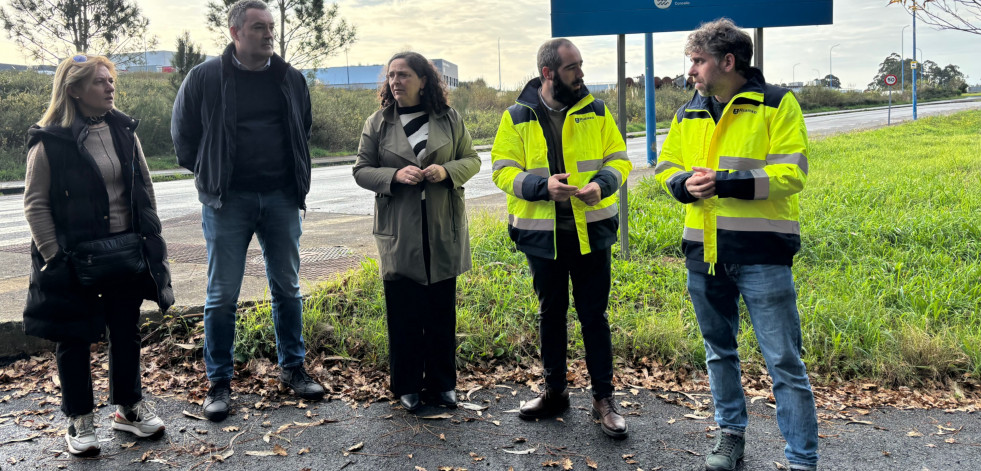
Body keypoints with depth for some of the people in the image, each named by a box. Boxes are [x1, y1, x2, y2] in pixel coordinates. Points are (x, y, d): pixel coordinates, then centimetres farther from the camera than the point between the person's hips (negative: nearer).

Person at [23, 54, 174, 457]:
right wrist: (52, 254, -10)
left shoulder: (124, 130, 5)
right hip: (73, 258, -4)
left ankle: (129, 407, 30)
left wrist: (150, 236, 8)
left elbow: (144, 188, 11)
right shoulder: (50, 141, -10)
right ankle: (79, 420, 22)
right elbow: (35, 204, -7)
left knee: (126, 331, 14)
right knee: (74, 337, 7)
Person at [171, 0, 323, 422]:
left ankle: (292, 368, 26)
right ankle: (219, 383, 14)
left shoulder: (291, 79, 6)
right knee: (222, 295, 1)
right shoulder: (205, 78, -4)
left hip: (281, 197, 3)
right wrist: (208, 175, 8)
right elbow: (183, 133, 7)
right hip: (227, 201, -3)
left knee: (288, 288, 10)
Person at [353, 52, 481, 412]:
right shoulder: (377, 123, 4)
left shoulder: (449, 119, 6)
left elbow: (472, 160, 9)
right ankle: (407, 386, 18)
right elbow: (361, 170, 4)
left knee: (442, 310, 8)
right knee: (403, 312, 3)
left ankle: (442, 383, 23)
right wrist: (395, 176, -14)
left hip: (443, 230, 1)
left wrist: (447, 171, -12)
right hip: (398, 233, -1)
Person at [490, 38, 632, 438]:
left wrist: (602, 184, -18)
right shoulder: (517, 118, -1)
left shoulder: (595, 111, 3)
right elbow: (503, 171, -4)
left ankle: (603, 398, 17)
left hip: (591, 232, 0)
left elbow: (619, 159, 4)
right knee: (551, 313, 14)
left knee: (593, 314, 5)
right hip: (543, 235, 0)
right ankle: (555, 392, 30)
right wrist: (544, 186, -21)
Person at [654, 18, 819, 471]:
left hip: (761, 252, -5)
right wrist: (684, 184, -7)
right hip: (704, 252, 6)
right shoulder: (688, 115, 11)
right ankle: (731, 433, 35)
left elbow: (791, 174, -11)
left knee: (783, 361, -2)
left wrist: (727, 183, -20)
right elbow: (665, 167, 16)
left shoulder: (777, 104, -4)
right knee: (719, 351, 18)